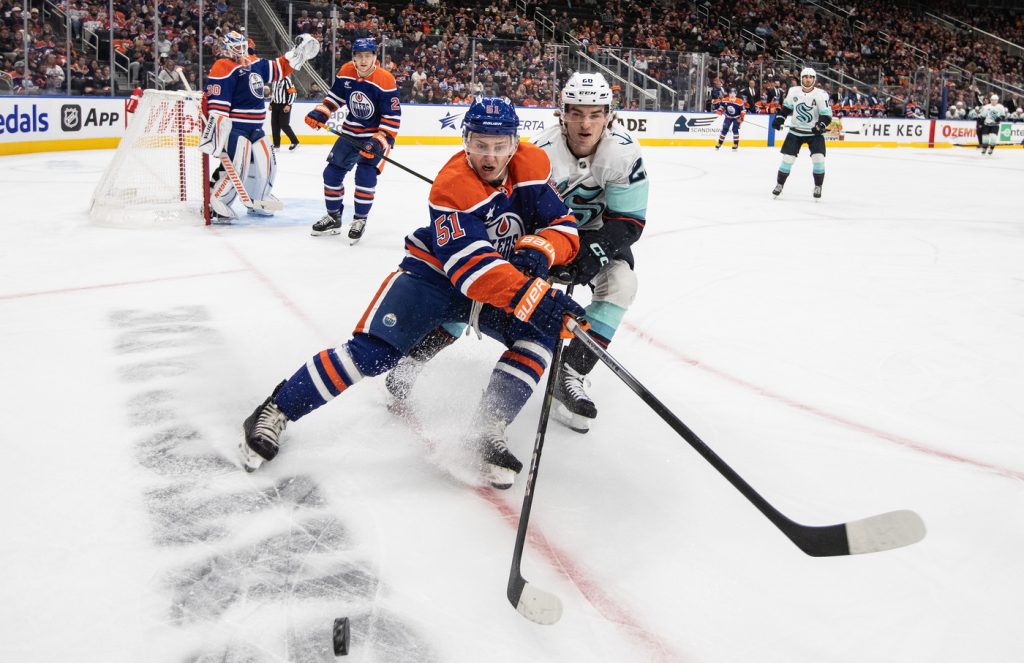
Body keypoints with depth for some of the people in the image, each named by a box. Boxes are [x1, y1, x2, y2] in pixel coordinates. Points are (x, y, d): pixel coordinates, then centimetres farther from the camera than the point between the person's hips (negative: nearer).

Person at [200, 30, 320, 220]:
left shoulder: (255, 64, 13)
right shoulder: (223, 68, -13)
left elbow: (278, 69, 24)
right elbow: (216, 102, -21)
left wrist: (299, 53, 17)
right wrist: (217, 125, -29)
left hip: (255, 128, 9)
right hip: (234, 127, -9)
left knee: (266, 163, 12)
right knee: (237, 167, -18)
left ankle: (257, 201, 30)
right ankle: (214, 204, -8)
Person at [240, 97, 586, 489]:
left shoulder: (531, 167, -11)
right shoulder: (453, 186, -28)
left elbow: (563, 227, -8)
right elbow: (472, 269, -37)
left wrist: (537, 253, -31)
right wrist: (537, 297, -47)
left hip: (504, 279, 5)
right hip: (434, 275, -5)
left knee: (544, 332, -19)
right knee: (371, 352, -19)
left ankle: (488, 428, -13)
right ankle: (275, 412, -4)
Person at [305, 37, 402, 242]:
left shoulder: (385, 80, -22)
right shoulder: (345, 72, -6)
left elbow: (393, 117, -21)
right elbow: (334, 96, 10)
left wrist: (379, 141, -28)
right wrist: (320, 113, -6)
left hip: (379, 134, -5)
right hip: (351, 132, 6)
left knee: (365, 174, -21)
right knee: (332, 172, 5)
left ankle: (360, 220, 0)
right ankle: (333, 217, 24)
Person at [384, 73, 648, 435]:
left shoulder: (623, 152, -25)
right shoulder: (542, 152, -29)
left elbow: (629, 220, -18)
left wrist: (595, 250, -33)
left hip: (595, 232, 2)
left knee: (620, 282, -24)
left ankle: (569, 376, -16)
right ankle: (416, 354, 2)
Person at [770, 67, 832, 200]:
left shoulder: (821, 94, -13)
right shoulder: (793, 91, -3)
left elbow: (827, 115, -13)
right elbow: (786, 106, 14)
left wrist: (821, 125, -30)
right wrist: (779, 118, 1)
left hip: (814, 133, -2)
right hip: (795, 131, 2)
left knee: (818, 159, -14)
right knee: (787, 158, -2)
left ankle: (818, 187, 2)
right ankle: (779, 185, 15)